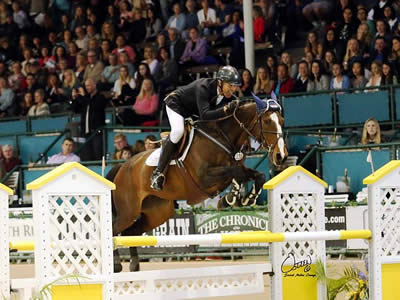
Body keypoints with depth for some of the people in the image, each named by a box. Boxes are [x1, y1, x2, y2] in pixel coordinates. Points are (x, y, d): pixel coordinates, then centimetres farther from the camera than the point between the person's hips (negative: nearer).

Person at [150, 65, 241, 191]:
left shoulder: (227, 95, -20)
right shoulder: (203, 87, -40)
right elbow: (205, 115, -51)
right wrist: (226, 109, -63)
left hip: (194, 111, 8)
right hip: (176, 103, -8)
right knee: (178, 130, -30)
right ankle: (158, 173, -28)